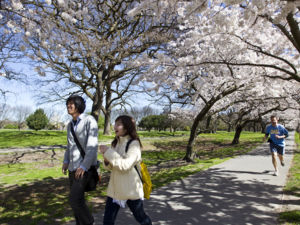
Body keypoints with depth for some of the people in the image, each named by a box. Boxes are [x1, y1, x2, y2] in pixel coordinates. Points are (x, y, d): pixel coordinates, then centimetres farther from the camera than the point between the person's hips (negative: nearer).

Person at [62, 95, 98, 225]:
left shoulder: (90, 120, -13)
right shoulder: (70, 125, 13)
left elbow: (93, 146, -20)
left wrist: (83, 166, -27)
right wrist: (66, 162, 5)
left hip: (85, 166, -8)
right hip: (74, 167, 8)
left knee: (74, 199, -12)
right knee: (78, 200, 10)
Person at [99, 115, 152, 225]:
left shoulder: (134, 144, -15)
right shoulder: (116, 143, 5)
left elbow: (125, 165, -24)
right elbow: (111, 167, 12)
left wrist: (108, 152, -21)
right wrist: (107, 160, -10)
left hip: (131, 189, -5)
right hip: (115, 188, 5)